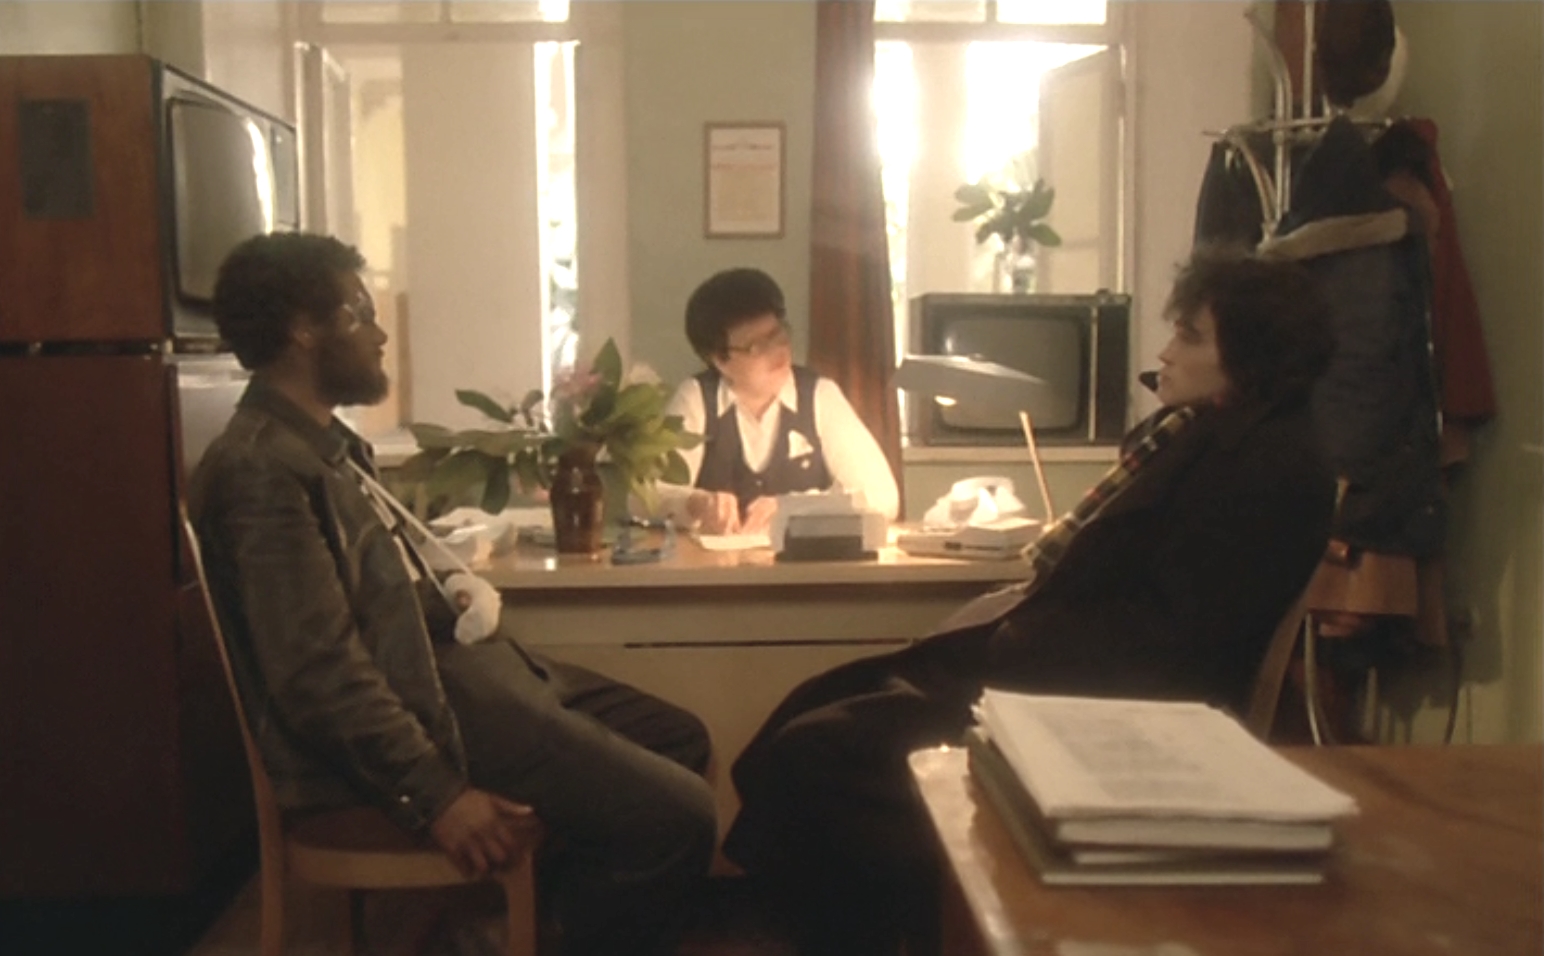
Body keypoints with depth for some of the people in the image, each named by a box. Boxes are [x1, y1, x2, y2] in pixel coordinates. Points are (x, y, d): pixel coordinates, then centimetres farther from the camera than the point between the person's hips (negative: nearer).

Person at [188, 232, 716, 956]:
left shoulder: (324, 443, 15)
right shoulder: (263, 467, -18)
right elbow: (320, 673, -24)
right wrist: (433, 794, -23)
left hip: (440, 659, 11)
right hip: (421, 701, -11)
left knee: (678, 737, 14)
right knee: (674, 816, -17)